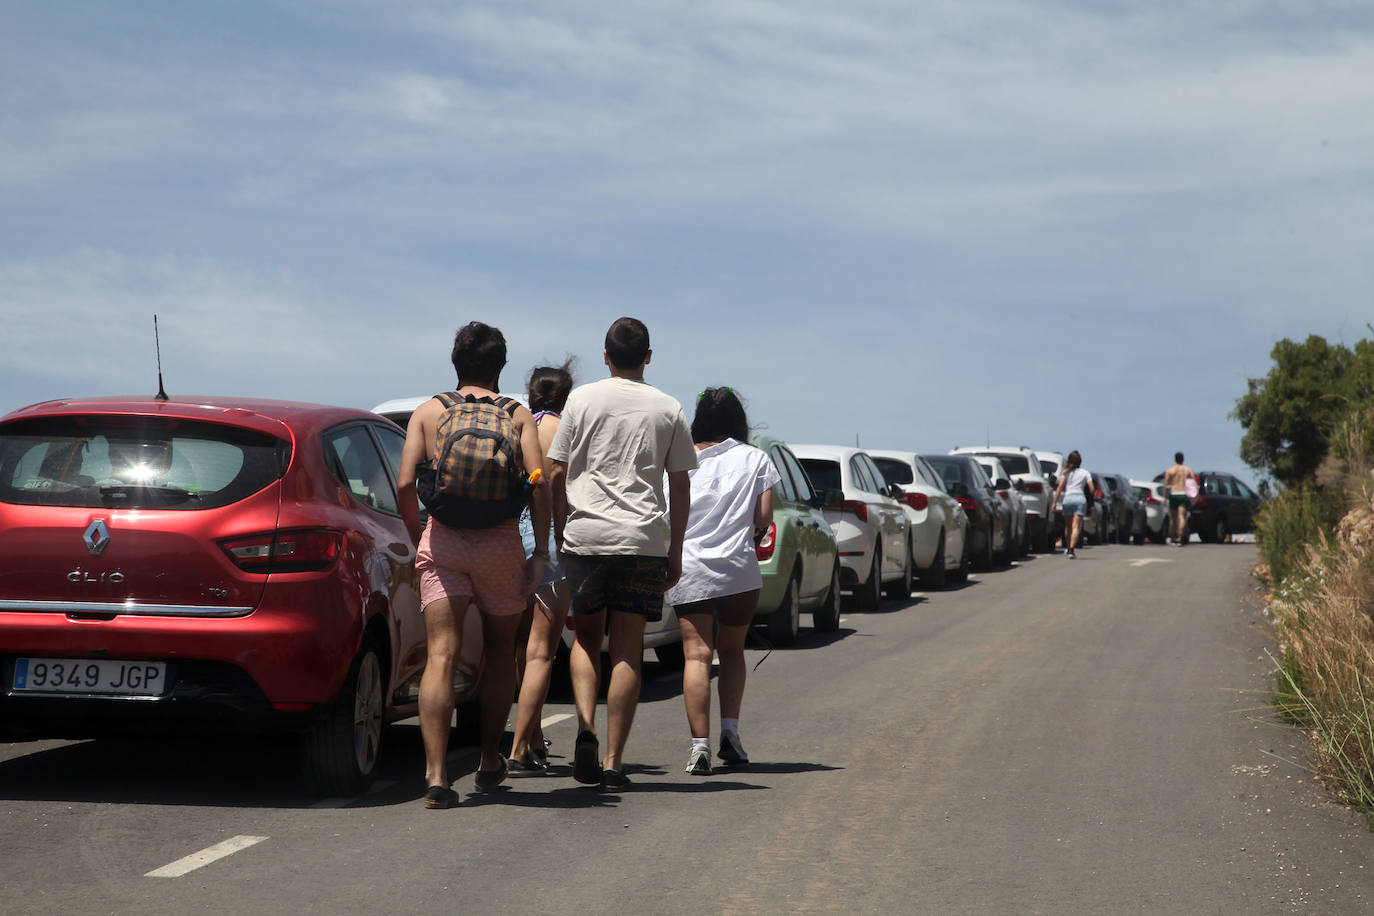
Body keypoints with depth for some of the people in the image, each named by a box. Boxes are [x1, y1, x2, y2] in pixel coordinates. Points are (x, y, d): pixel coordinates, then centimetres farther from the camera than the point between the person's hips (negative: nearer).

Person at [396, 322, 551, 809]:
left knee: (441, 655, -6)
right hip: (500, 540, 0)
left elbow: (405, 484, 0)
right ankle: (490, 762, 26)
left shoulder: (427, 412, 9)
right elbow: (539, 484, -6)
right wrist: (541, 549, -1)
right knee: (500, 650, 19)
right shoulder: (518, 415, 7)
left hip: (442, 537, 0)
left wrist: (420, 540, 12)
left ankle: (436, 775, -19)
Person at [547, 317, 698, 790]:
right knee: (627, 651, 3)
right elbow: (680, 487, 8)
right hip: (645, 539, 0)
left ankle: (585, 729, -6)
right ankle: (613, 761, -1)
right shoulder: (668, 409, 7)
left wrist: (557, 534, 14)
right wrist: (675, 552, 14)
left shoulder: (582, 400, 5)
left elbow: (557, 475, 4)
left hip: (585, 534, 0)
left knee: (585, 638, 16)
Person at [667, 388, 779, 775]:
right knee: (732, 650, 19)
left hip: (688, 568, -1)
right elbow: (762, 519, 0)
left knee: (696, 655, -5)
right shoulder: (755, 459, 5)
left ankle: (700, 743, -15)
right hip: (739, 569, 1)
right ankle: (730, 732, 8)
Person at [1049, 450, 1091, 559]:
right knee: (1076, 526, -8)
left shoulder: (1066, 473, 11)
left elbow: (1060, 487, 1)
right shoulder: (1085, 473, 10)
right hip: (1080, 498, -1)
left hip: (1068, 498, 1)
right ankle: (1071, 550, -21)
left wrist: (1054, 502, -1)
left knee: (1068, 526, 18)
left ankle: (1067, 548, 32)